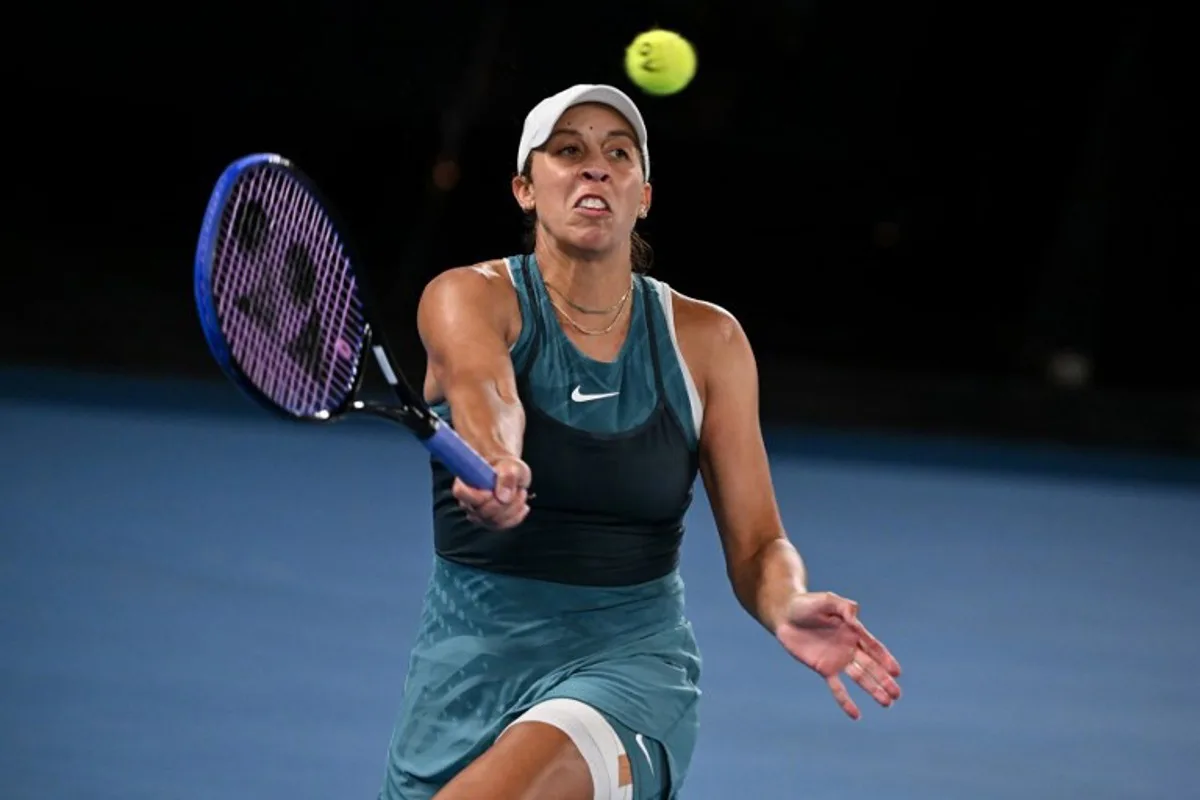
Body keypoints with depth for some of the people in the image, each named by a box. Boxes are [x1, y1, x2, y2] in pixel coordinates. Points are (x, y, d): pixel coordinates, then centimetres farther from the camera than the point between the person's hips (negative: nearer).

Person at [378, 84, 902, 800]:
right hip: (475, 654, 1)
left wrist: (789, 607, -24)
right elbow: (480, 386, -28)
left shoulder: (708, 340, 2)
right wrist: (496, 463, -52)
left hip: (635, 657, -1)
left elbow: (756, 544, 0)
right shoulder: (472, 298, -4)